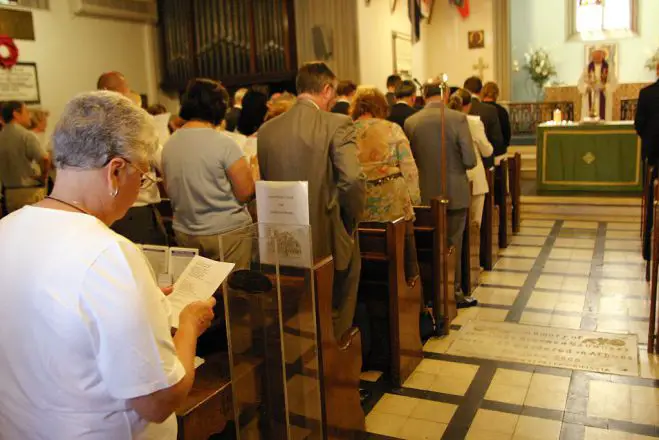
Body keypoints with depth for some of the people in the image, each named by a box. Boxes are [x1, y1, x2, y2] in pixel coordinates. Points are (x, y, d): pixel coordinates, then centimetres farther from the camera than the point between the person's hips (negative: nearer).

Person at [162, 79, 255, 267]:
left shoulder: (169, 144, 0)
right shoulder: (223, 143, -16)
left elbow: (170, 191, 11)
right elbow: (246, 193, -14)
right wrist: (253, 169, 4)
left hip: (183, 233, 6)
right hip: (226, 232, -6)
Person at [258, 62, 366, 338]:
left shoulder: (267, 129, 2)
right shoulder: (337, 124, -14)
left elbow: (264, 181, 8)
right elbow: (353, 179, -23)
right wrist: (353, 215, -5)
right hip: (330, 239, -4)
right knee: (336, 320, 19)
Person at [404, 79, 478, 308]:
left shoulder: (410, 122, -5)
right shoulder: (458, 118, -12)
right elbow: (470, 160, -14)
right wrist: (454, 164, 7)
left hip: (424, 195, 3)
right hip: (454, 194, -2)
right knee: (453, 246, 10)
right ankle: (453, 294, 20)